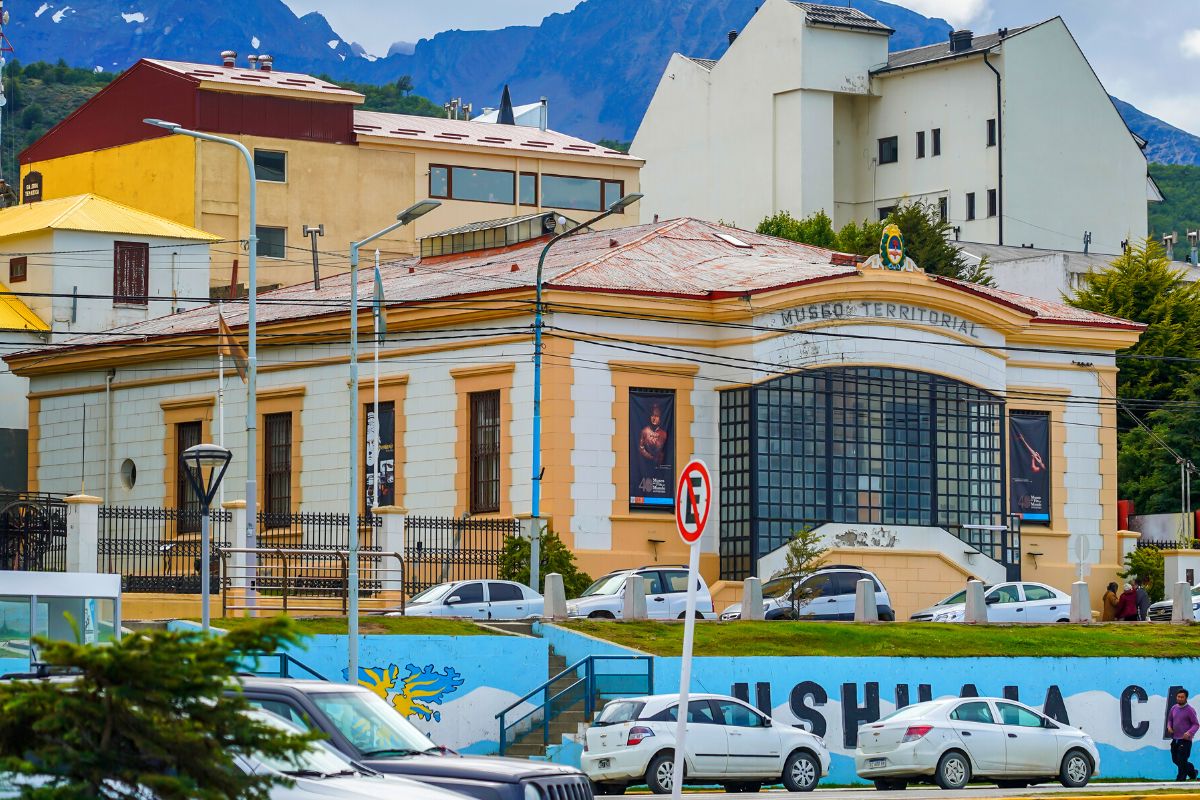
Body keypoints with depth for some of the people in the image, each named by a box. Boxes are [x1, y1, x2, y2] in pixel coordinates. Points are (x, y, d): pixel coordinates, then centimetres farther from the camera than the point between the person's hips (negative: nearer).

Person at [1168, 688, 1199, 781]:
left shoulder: (1190, 710, -10)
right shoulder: (1174, 708, 9)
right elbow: (1170, 719, 22)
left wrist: (1190, 732, -27)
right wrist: (1169, 727, 1)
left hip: (1185, 740, -7)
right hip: (1175, 739, 7)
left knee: (1182, 761, -7)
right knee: (1175, 760, 14)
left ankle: (1180, 781, 1)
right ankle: (1192, 772, 34)